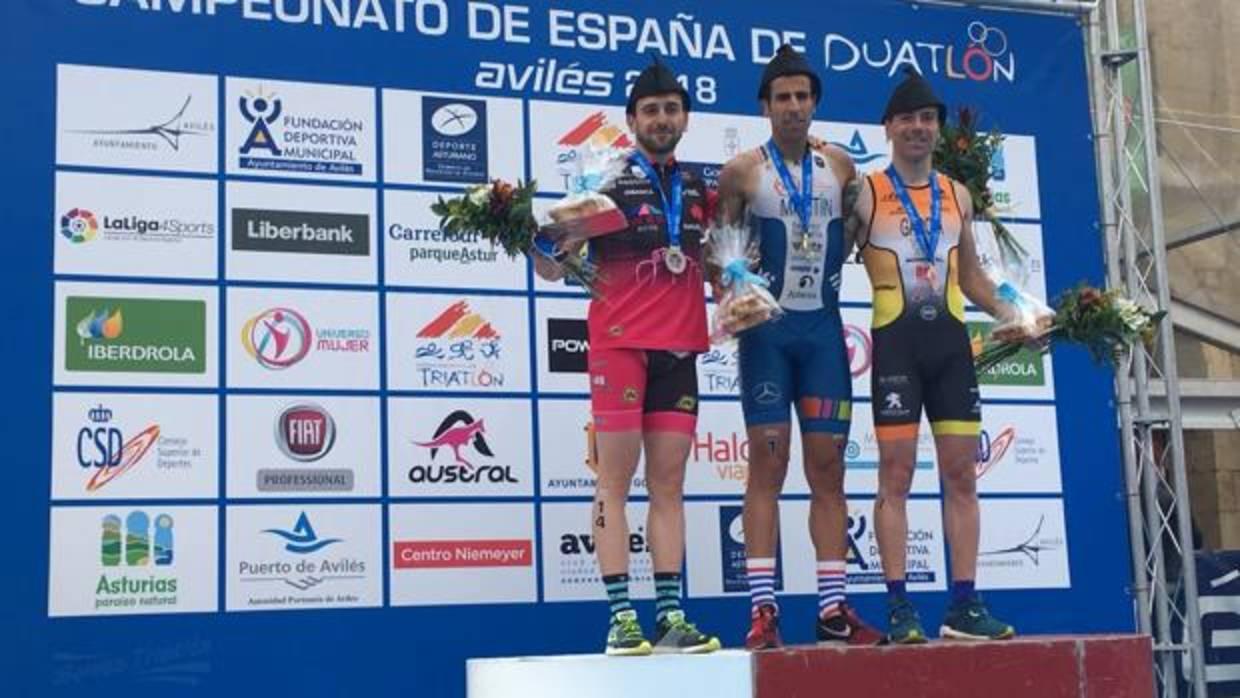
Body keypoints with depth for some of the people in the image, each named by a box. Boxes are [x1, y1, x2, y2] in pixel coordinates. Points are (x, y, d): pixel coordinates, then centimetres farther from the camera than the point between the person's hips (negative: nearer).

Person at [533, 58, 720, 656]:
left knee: (669, 483, 5)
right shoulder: (608, 183, 1)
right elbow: (553, 266, 0)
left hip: (680, 348, 5)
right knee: (616, 480, -4)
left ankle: (670, 616, 7)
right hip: (620, 343, -4)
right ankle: (621, 619, -3)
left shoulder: (699, 191, 13)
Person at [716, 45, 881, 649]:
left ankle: (833, 609, 7)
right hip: (767, 326, -3)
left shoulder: (839, 166, 8)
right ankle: (762, 609, -3)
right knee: (768, 462, -5)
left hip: (823, 325, 3)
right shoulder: (743, 171, -1)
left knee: (828, 464, 3)